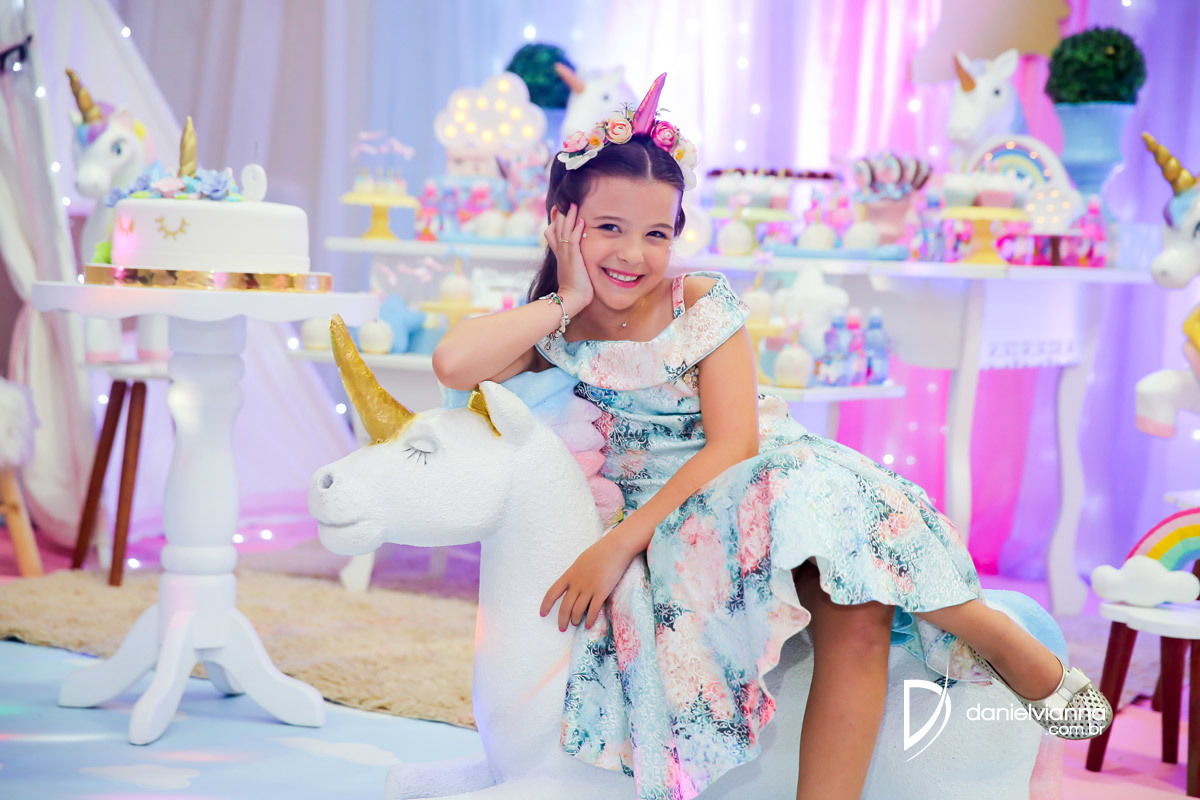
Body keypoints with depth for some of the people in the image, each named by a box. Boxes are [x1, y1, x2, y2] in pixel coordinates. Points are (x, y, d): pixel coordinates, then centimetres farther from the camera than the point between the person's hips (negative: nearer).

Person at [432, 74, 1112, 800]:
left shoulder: (705, 306, -2)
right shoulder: (552, 329, 2)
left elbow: (733, 443, -13)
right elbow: (454, 364, -20)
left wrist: (623, 542, -23)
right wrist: (567, 302, -10)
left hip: (771, 471, 0)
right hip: (675, 517, 0)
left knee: (856, 610, -35)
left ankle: (997, 635, -17)